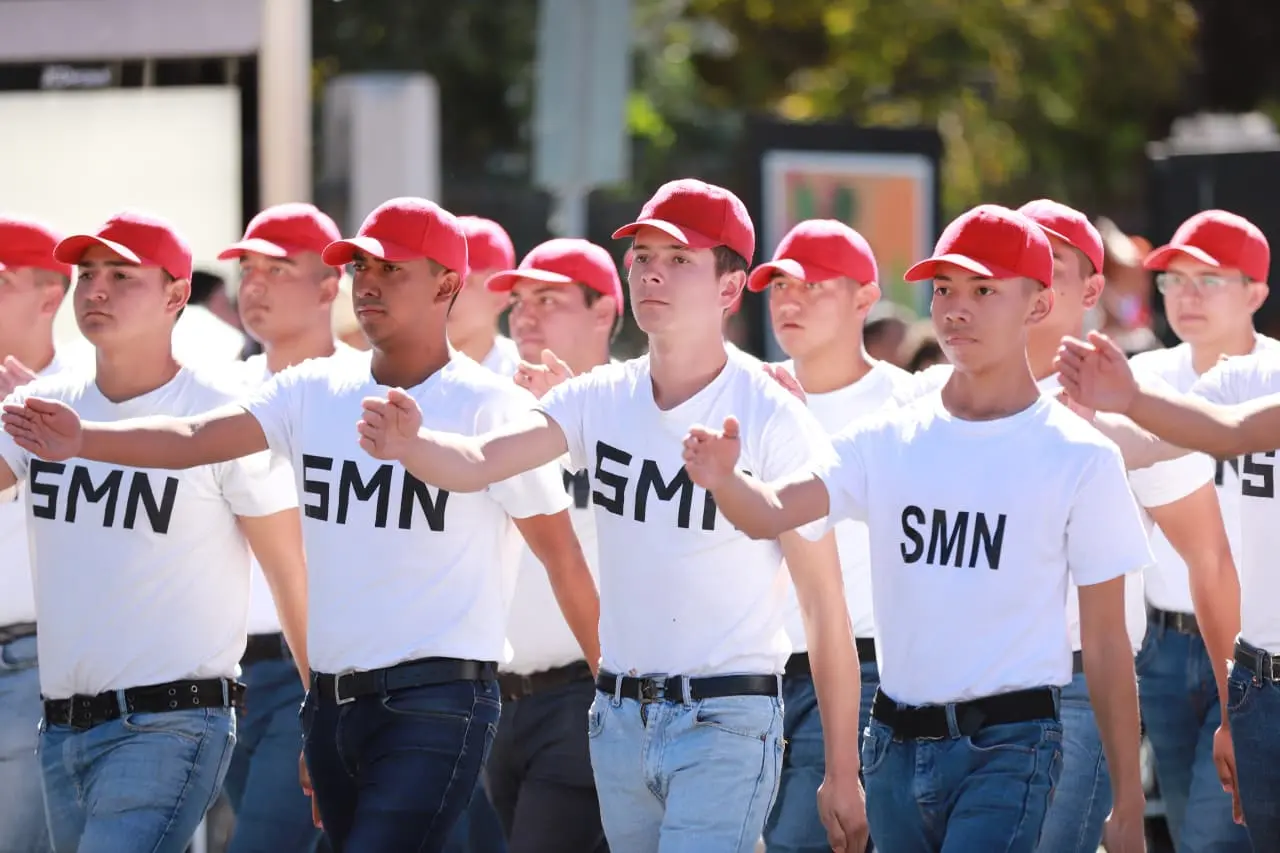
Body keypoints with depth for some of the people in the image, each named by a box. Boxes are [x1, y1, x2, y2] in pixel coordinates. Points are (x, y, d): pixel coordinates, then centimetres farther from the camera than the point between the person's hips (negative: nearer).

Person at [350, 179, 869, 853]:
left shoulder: (772, 421, -11)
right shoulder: (601, 400, 4)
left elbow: (826, 610, -9)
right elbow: (478, 462, -12)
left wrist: (842, 774, -9)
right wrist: (407, 443, -36)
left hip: (726, 725, -6)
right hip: (619, 718, 6)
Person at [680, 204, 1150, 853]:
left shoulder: (1079, 459, -3)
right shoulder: (888, 441, 7)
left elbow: (1106, 644, -2)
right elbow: (772, 512, -8)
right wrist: (724, 478, -32)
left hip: (1008, 749, -5)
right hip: (895, 744, 5)